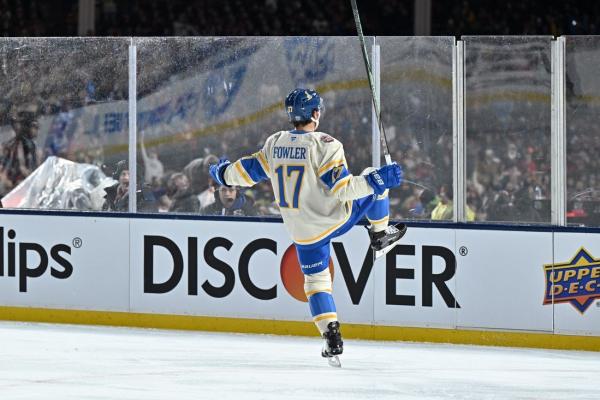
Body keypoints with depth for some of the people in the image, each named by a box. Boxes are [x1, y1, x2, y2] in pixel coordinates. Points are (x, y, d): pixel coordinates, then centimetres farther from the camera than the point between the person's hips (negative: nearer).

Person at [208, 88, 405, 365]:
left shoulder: (274, 144, -2)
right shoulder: (325, 145, -18)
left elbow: (248, 171, 8)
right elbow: (341, 188, -23)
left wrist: (223, 173, 28)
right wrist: (377, 179, -20)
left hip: (301, 231, 4)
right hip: (335, 219, -4)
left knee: (315, 279, 16)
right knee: (376, 180, 16)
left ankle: (332, 340, 4)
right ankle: (380, 236, 33)